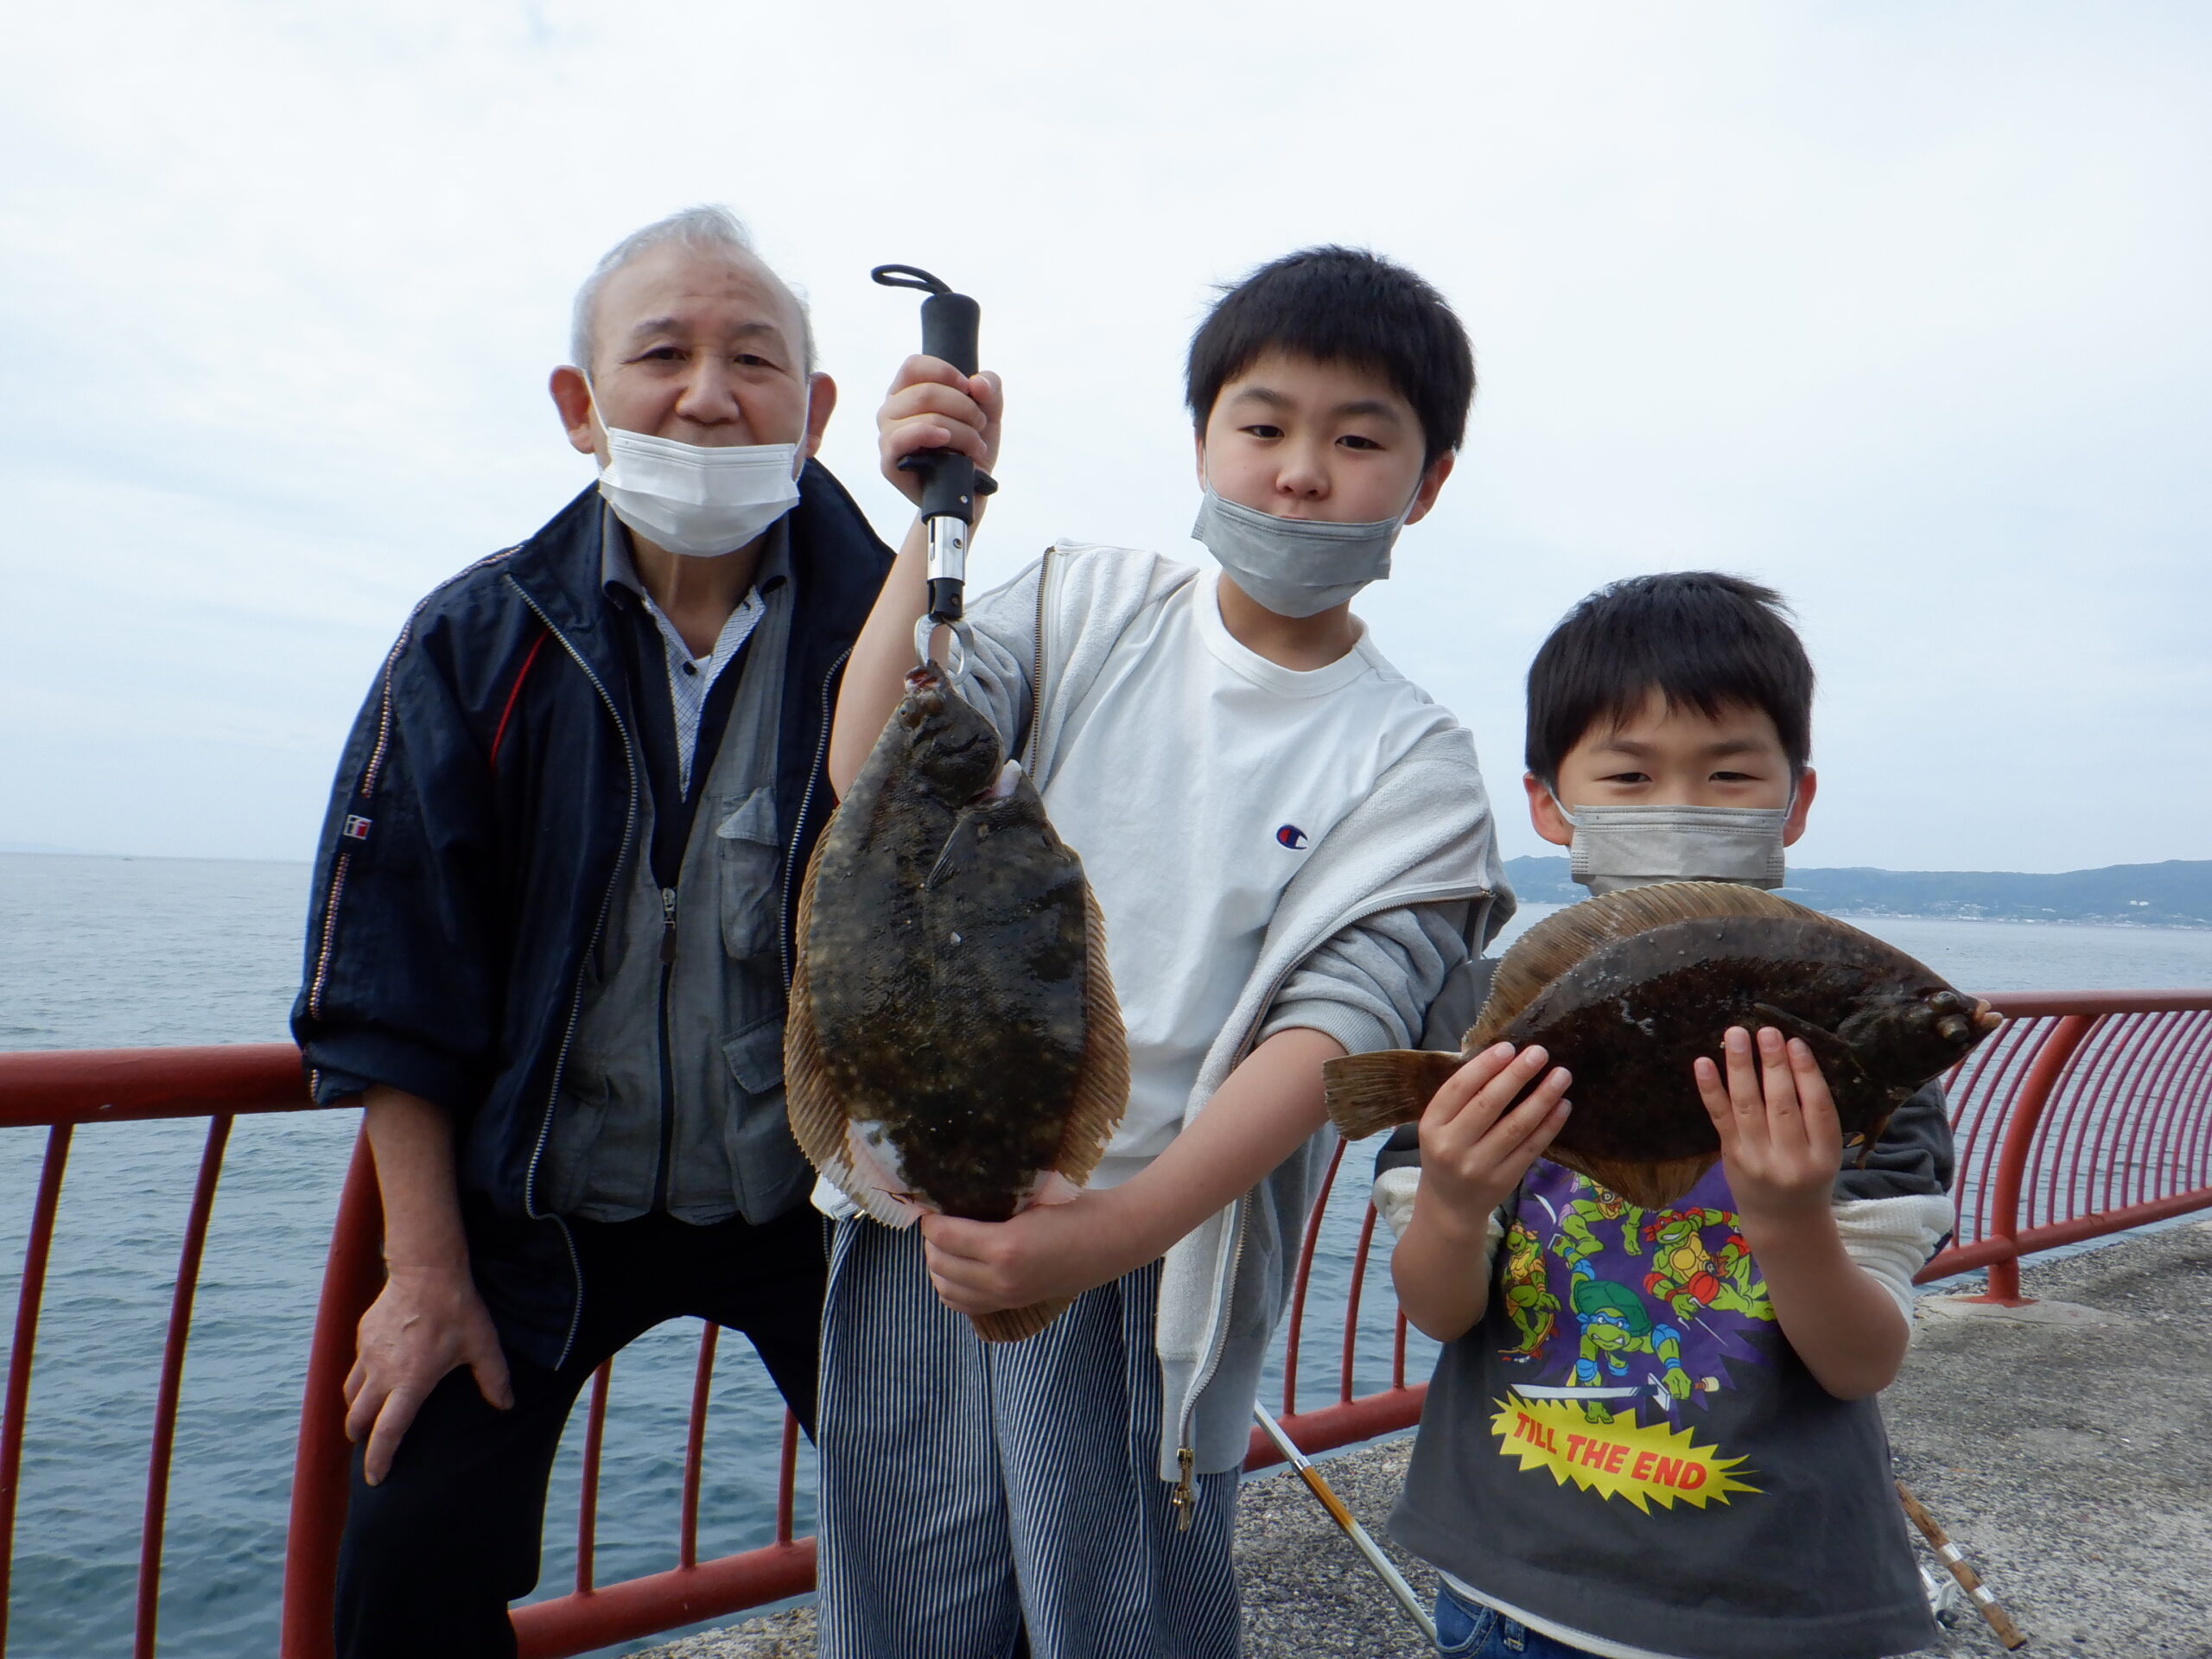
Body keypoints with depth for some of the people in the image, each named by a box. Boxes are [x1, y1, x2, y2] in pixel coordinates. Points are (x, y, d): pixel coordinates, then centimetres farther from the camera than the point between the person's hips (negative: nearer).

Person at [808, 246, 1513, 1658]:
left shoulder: (1414, 765, -2)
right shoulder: (1088, 603, 5)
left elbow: (1335, 1028, -14)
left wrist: (1115, 1228, -28)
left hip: (1146, 1261, -2)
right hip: (923, 1206, 3)